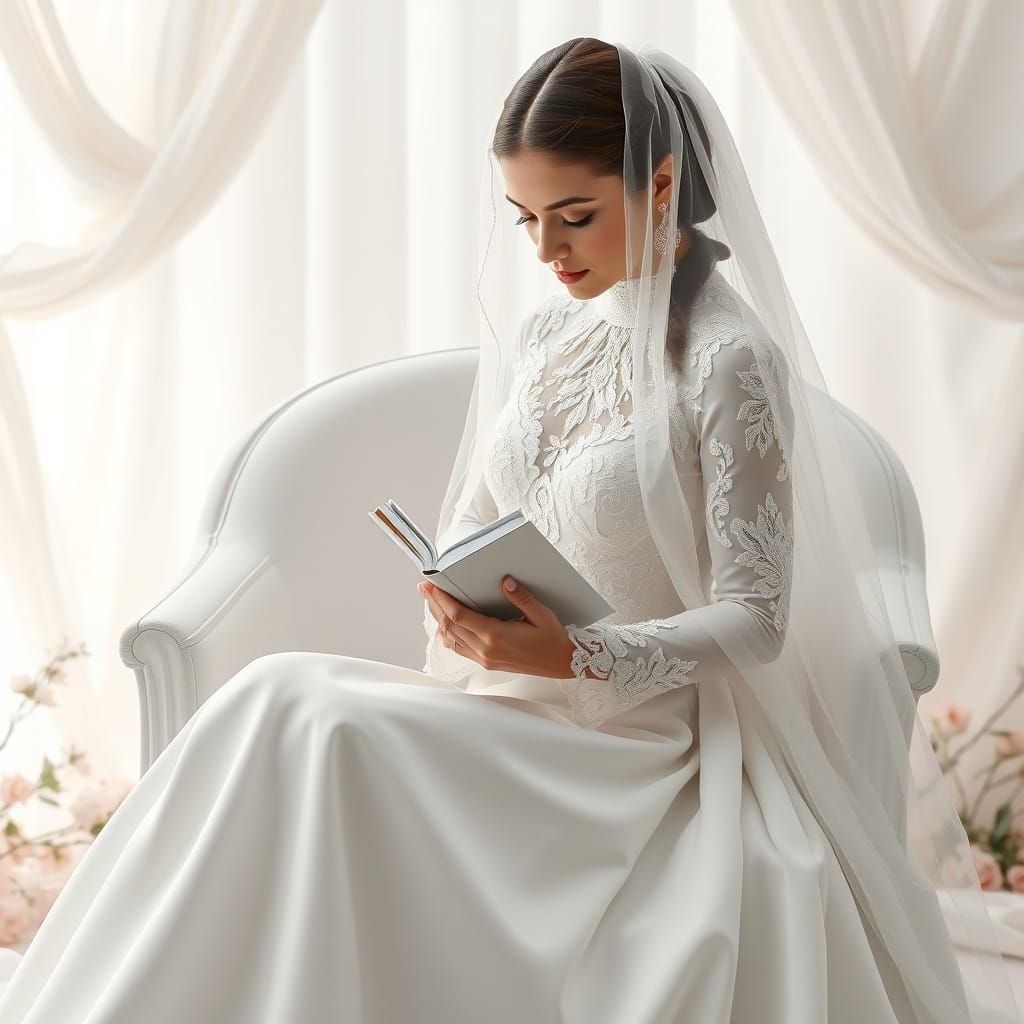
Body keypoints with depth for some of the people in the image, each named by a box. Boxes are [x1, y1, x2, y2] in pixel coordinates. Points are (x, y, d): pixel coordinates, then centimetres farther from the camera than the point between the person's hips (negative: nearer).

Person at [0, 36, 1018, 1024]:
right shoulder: (540, 333, 10)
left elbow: (753, 618, -12)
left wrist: (570, 655, -25)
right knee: (288, 700, -22)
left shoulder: (728, 359, -11)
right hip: (509, 703, 7)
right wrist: (457, 610, -5)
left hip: (637, 726, -6)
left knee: (299, 711, -27)